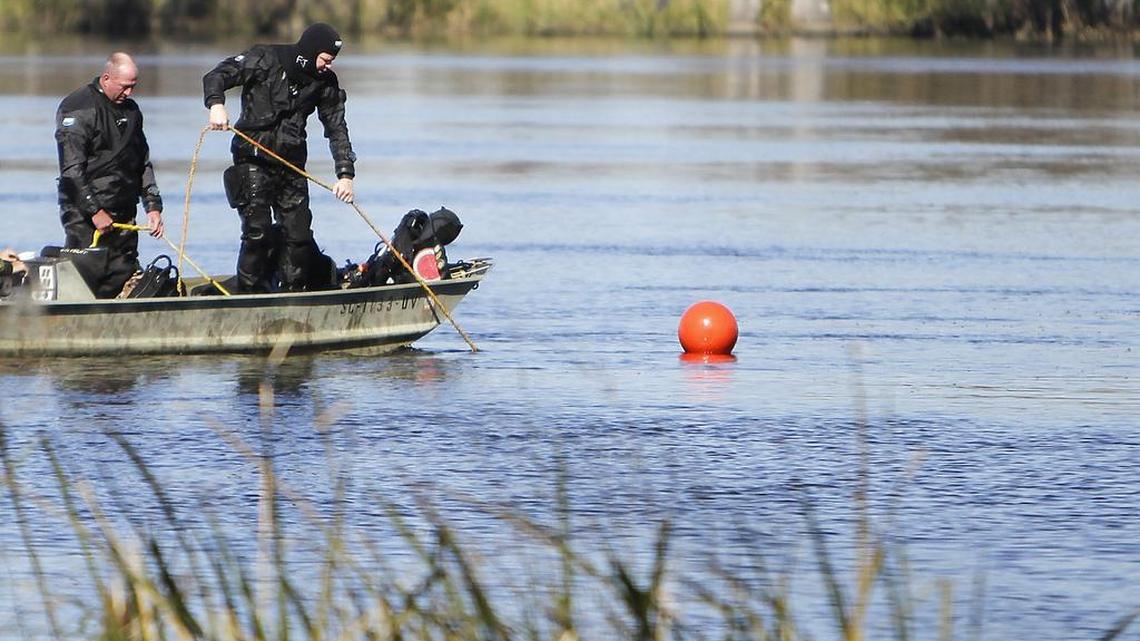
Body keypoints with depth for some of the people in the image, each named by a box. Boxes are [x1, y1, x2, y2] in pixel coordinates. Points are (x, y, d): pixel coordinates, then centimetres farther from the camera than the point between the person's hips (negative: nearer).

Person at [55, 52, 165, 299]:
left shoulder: (131, 110, 16)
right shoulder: (78, 108, -9)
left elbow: (143, 163, 22)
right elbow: (71, 169, -15)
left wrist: (153, 205, 11)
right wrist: (95, 211, -19)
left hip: (123, 214, 7)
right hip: (84, 214, -7)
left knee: (124, 276, 1)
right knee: (88, 279, -13)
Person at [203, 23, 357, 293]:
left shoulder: (325, 82, 5)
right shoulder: (265, 60, -9)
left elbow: (337, 129, 6)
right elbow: (216, 76, -11)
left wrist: (346, 174, -5)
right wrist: (216, 104, -34)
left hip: (291, 165, 5)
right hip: (253, 160, -5)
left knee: (299, 235, 1)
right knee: (258, 231, -13)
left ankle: (293, 294, 12)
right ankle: (249, 293, -4)